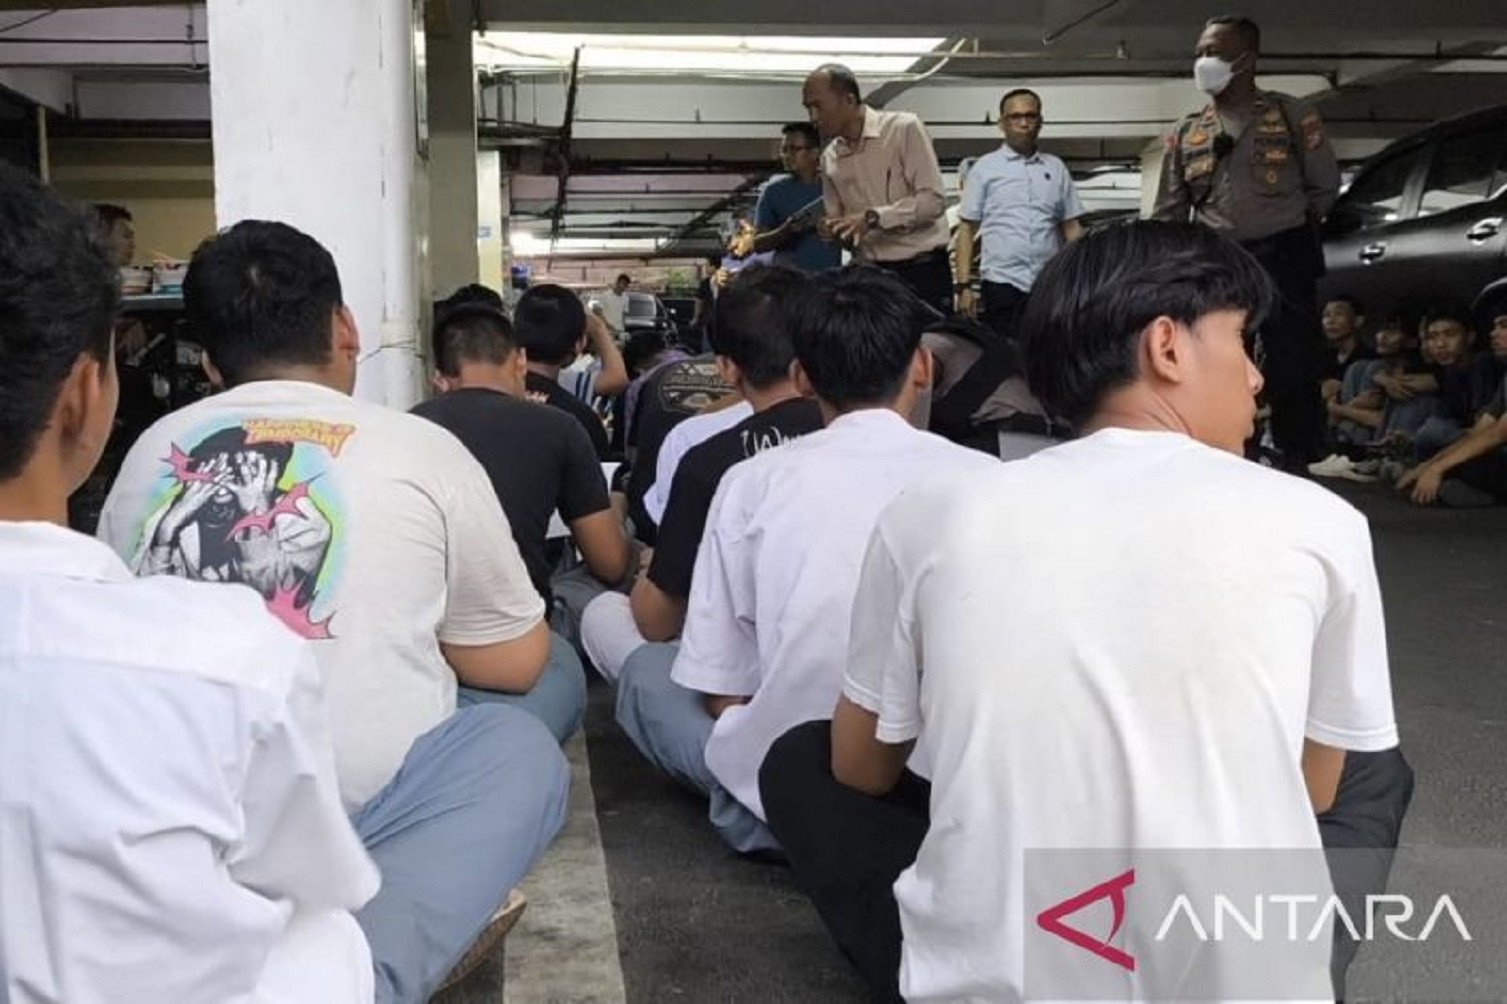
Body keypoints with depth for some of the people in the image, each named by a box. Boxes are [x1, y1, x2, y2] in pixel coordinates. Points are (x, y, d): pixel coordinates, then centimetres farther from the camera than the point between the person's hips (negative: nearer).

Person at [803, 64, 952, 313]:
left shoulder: (904, 128, -6)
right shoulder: (829, 158, 11)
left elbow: (933, 200, -13)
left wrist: (872, 218, -22)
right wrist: (831, 232, -9)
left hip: (922, 272, -4)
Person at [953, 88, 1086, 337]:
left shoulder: (1056, 168, 14)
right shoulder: (984, 167, 6)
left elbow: (1072, 228, 14)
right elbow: (967, 229, 4)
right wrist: (964, 285, -5)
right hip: (1002, 282, -3)